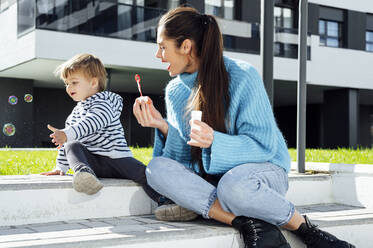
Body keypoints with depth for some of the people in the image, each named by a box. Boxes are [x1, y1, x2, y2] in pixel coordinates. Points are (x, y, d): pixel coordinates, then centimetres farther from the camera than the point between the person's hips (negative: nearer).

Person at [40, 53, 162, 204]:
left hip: (116, 157, -4)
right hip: (92, 161, 5)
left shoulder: (103, 104, -3)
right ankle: (84, 173, -54)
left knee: (143, 173, -31)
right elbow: (65, 141, 30)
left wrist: (67, 134, -39)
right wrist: (61, 167, 23)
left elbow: (92, 123, -25)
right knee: (72, 146, -26)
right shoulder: (76, 112, 23)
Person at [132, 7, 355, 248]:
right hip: (209, 176, 5)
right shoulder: (175, 91, 5)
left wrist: (214, 141, -31)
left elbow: (263, 146, -16)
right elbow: (186, 155, 4)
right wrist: (163, 127, -14)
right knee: (157, 168, -23)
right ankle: (249, 223, -28)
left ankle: (304, 227, -14)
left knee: (233, 184, -40)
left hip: (263, 167, -5)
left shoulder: (242, 76, -12)